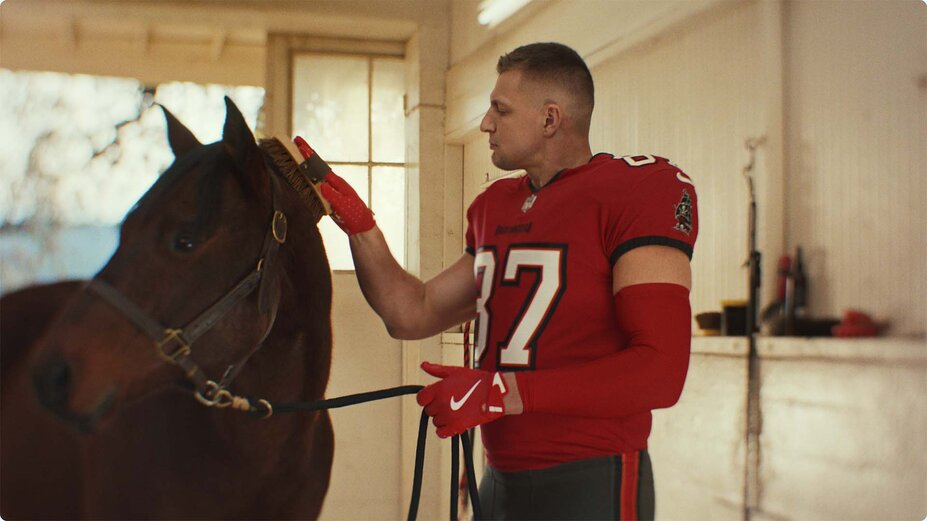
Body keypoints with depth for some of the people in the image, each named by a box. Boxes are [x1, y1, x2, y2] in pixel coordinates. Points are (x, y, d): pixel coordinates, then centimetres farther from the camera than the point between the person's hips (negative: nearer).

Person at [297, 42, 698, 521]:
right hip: (500, 481, 7)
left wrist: (505, 392, -24)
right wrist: (357, 223, 7)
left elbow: (661, 372, -20)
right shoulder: (492, 210, 14)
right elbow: (412, 315, 17)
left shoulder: (643, 189, -11)